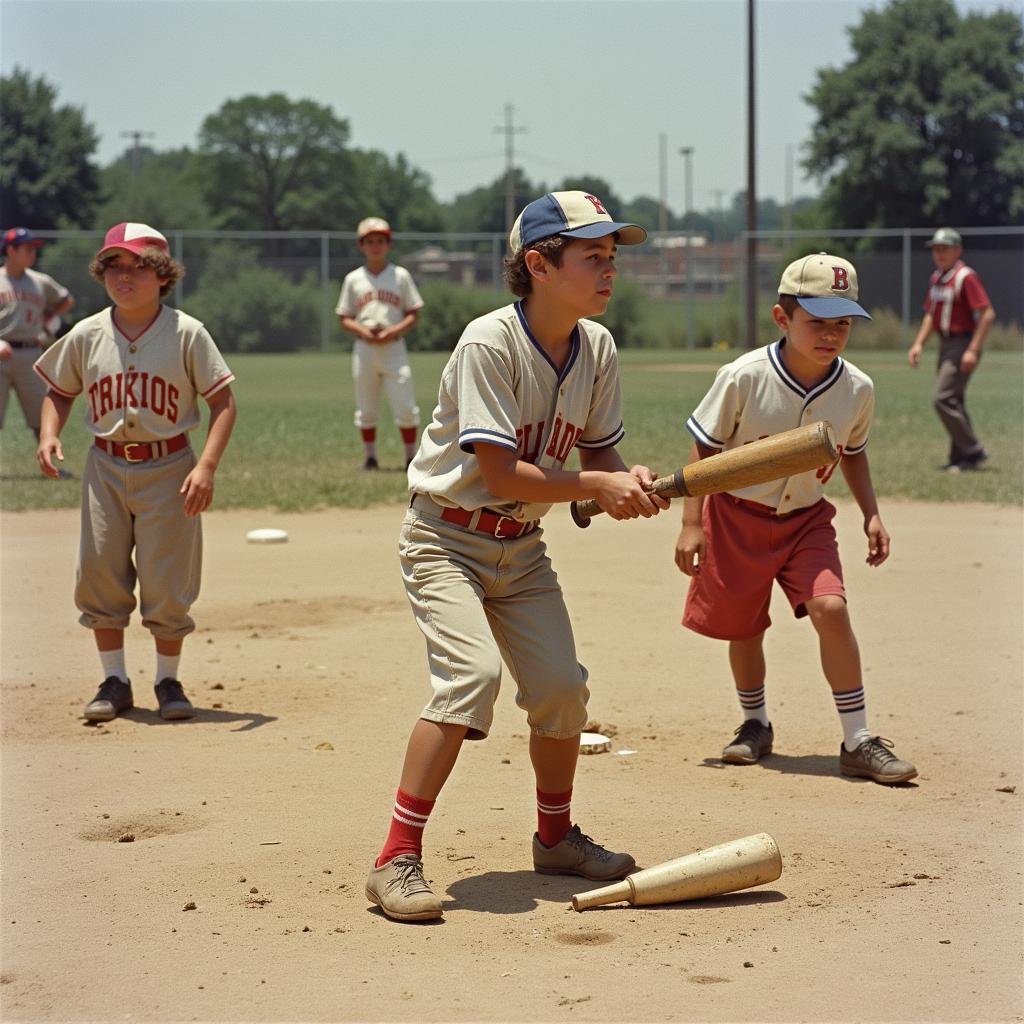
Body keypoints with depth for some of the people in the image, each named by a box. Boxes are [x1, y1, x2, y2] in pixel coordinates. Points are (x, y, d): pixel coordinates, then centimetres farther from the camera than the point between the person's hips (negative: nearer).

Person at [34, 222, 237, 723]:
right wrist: (49, 435, -6)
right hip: (105, 467, 3)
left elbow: (223, 402, -8)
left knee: (167, 582, -1)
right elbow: (60, 391, 14)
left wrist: (206, 466, -19)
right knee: (99, 574, 3)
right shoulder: (86, 335, 1)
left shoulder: (186, 333, -8)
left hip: (168, 467, -3)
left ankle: (168, 681, 17)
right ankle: (114, 682, 17)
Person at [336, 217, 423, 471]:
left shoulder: (400, 276, 5)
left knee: (405, 407, -7)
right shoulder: (353, 279, 8)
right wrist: (362, 331, -11)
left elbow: (414, 314, 4)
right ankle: (370, 457, 15)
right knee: (366, 409, 5)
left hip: (393, 346, -2)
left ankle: (411, 457, 3)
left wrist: (394, 331, -13)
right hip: (364, 347, 2)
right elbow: (344, 318, 9)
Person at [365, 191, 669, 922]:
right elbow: (501, 474, -26)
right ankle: (398, 861, -18)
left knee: (562, 685, 3)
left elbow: (598, 452, 5)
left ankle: (556, 838, 28)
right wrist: (599, 488, -26)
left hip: (522, 547, 7)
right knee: (472, 673, -24)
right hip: (447, 538, -7)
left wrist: (628, 483, -16)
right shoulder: (489, 344, -24)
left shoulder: (597, 348, -2)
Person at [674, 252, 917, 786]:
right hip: (737, 516, -1)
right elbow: (704, 447, -10)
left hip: (806, 520, 1)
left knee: (830, 607, -18)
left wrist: (871, 515, 1)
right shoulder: (744, 377, -20)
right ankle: (755, 724, 36)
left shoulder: (857, 390, -10)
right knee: (742, 626, 8)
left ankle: (858, 742, -9)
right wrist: (692, 523, -12)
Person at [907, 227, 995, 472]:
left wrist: (973, 350, -24)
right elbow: (931, 314, 23)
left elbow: (987, 314, -20)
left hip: (963, 345, -9)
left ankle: (973, 451, -6)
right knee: (953, 401, 11)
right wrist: (919, 344, 12)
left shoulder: (966, 277, -14)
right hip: (945, 345, 9)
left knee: (942, 398, -15)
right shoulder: (936, 278, 13)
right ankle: (961, 457, 17)